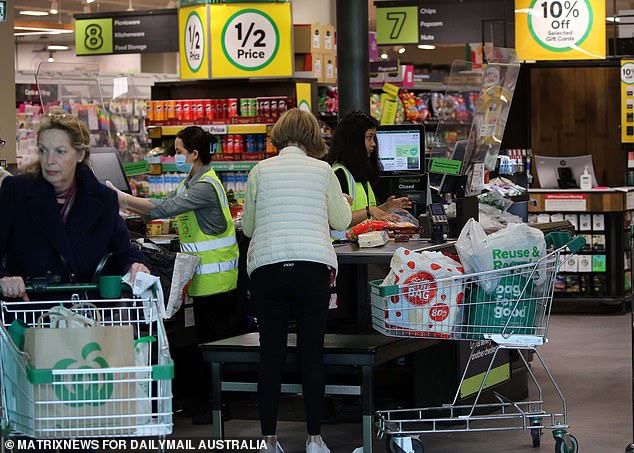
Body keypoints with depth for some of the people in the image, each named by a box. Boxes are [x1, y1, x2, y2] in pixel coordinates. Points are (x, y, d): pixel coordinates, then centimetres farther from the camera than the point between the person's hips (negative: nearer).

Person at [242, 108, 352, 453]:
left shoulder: (260, 170, 8)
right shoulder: (322, 170, 7)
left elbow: (248, 227, 14)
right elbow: (342, 221, 17)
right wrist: (341, 201, 37)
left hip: (267, 267, 1)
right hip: (312, 266, -1)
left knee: (271, 353, 6)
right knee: (312, 353, 5)